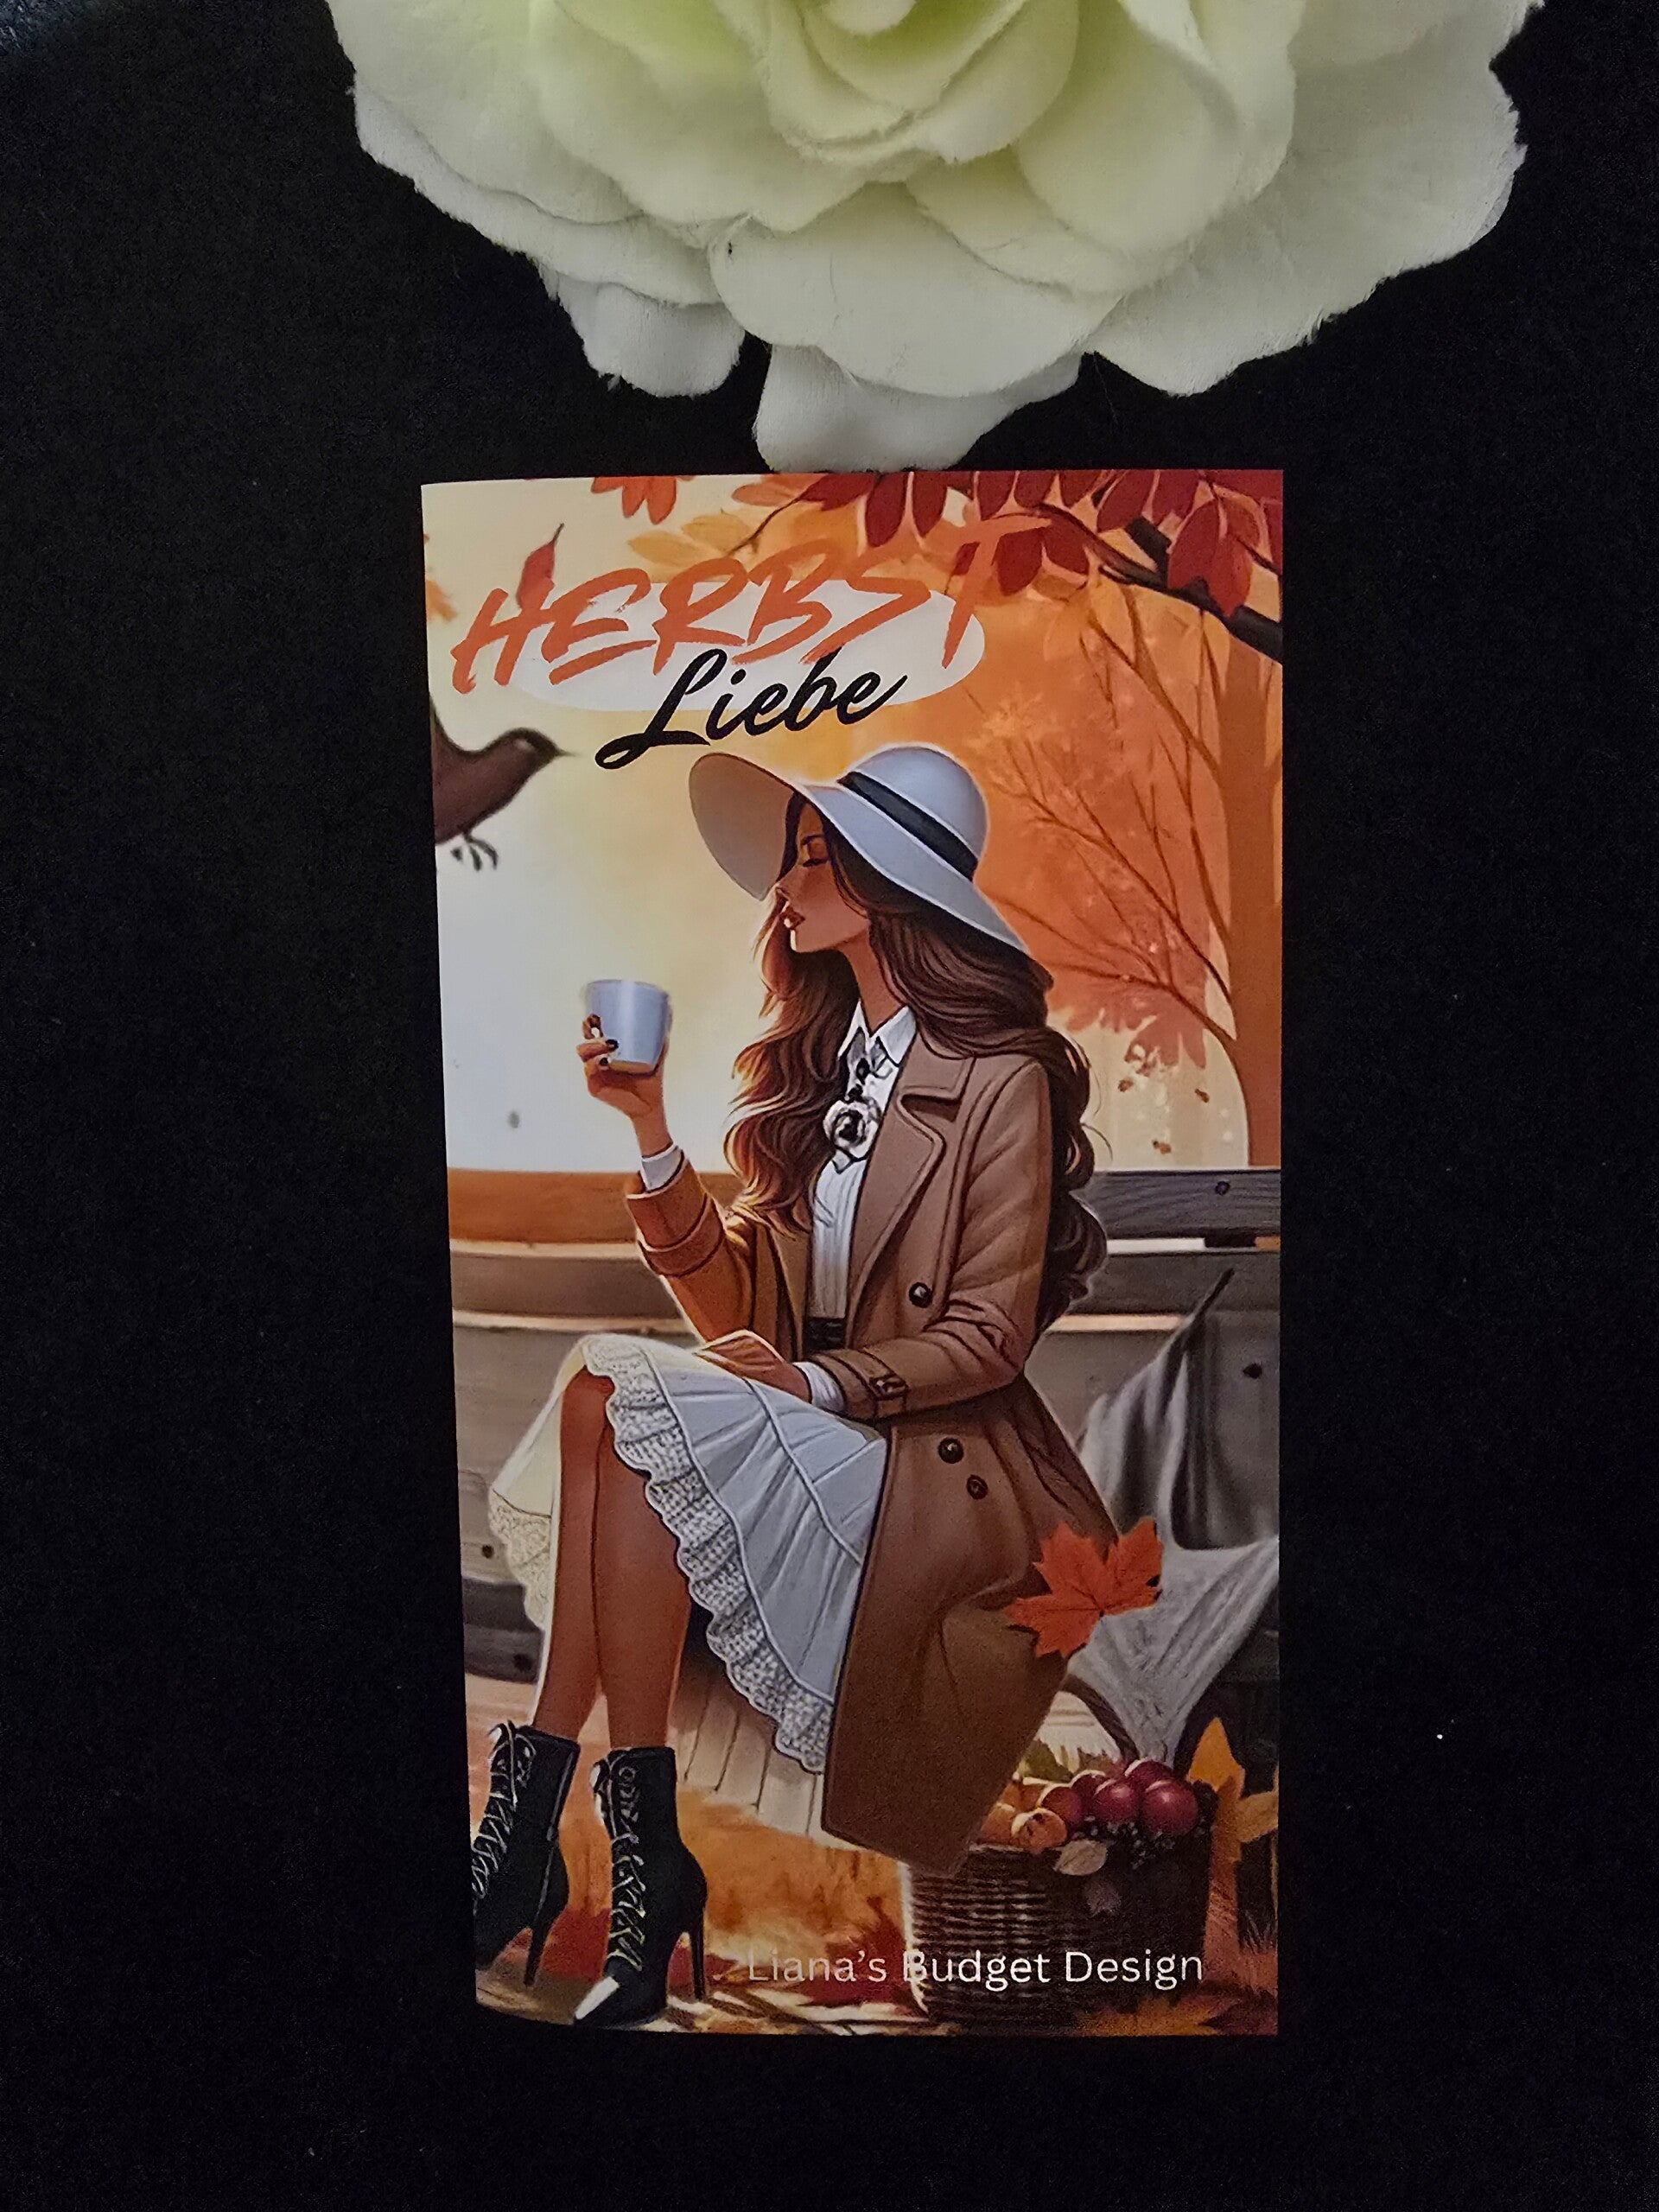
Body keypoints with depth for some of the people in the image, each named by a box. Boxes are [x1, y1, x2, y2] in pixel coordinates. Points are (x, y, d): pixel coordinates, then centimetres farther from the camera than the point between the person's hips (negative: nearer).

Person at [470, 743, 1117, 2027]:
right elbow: (741, 1308, 7)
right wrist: (651, 1129, -2)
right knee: (602, 1380, -21)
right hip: (810, 1441, 6)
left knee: (622, 1400, -24)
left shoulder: (1003, 1078, -9)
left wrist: (821, 1382, -20)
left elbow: (988, 1335, -10)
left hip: (944, 1474, -6)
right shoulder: (818, 1066, 11)